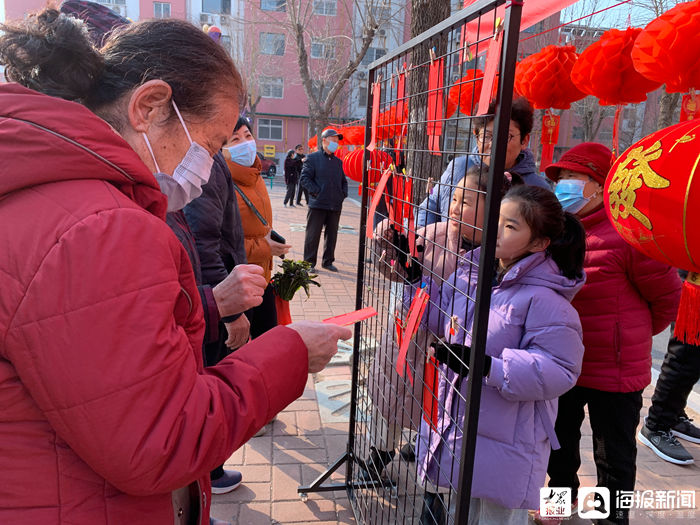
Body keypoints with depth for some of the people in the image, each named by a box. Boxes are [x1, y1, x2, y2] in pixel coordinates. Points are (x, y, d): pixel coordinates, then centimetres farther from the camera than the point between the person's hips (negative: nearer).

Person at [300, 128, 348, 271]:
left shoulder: (338, 161, 17)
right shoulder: (313, 158, 0)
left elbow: (343, 181, 27)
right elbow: (305, 178, -6)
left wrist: (343, 194, 10)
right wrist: (317, 192, -13)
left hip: (335, 206, 5)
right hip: (318, 205, -5)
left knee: (332, 234, 10)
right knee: (313, 234, 0)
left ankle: (328, 261, 23)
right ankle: (309, 262, 11)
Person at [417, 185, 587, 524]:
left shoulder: (545, 299, -21)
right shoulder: (471, 271, 0)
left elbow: (558, 370, -23)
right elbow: (438, 318, 12)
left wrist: (487, 365, -31)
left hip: (503, 443, -6)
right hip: (451, 420, 7)